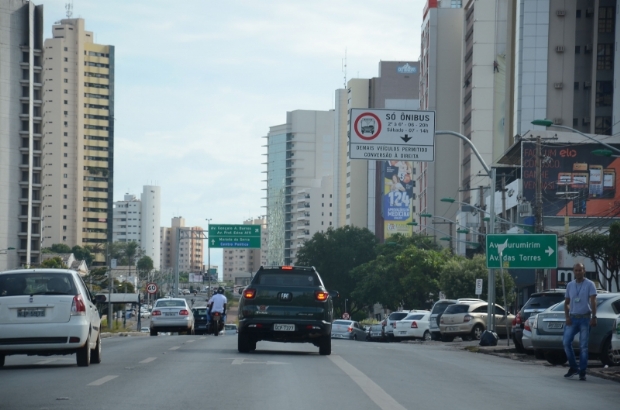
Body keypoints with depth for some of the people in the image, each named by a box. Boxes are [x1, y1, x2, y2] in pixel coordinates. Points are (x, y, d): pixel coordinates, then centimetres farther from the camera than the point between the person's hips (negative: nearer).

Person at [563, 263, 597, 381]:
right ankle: (573, 367, 8)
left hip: (585, 318, -4)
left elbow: (593, 302, -6)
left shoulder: (589, 284, 0)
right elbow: (566, 303, 15)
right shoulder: (570, 285, 12)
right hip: (572, 318, 4)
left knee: (583, 346, -2)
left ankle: (582, 372, 2)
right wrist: (567, 317, 1)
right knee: (566, 342, -6)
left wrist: (594, 317, -16)